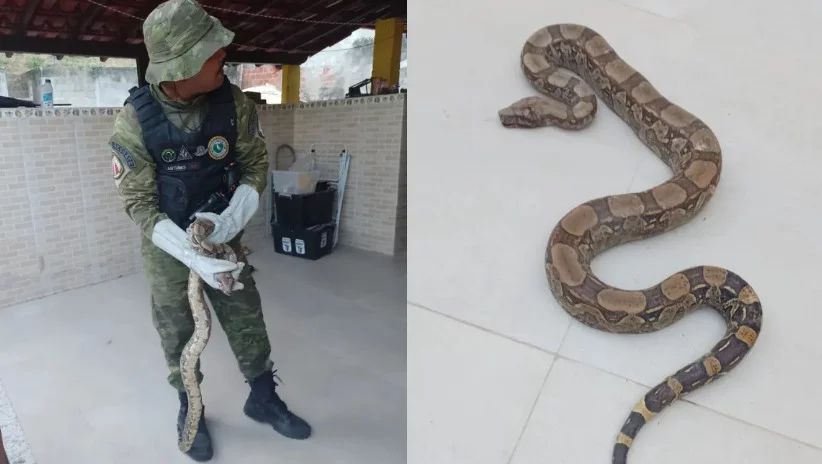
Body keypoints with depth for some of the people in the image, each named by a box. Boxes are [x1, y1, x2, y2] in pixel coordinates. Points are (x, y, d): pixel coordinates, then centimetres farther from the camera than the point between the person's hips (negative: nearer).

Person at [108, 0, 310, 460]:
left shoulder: (234, 102, -16)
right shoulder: (134, 121, -21)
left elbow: (256, 163, -6)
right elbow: (139, 203, -17)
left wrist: (234, 217, -22)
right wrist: (192, 257, -29)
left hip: (223, 234, 2)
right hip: (167, 245, -2)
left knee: (247, 321, 10)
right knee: (178, 333, 12)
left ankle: (264, 399, 32)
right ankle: (190, 408, 37)